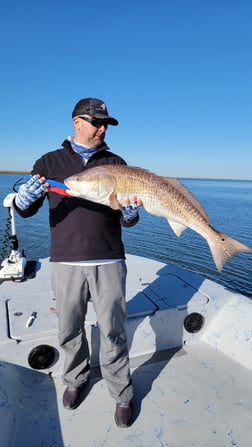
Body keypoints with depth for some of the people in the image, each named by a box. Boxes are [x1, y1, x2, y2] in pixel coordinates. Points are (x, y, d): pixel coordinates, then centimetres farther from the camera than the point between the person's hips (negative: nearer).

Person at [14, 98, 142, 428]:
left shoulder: (115, 163, 9)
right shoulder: (50, 162, 7)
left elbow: (126, 220, 6)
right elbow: (24, 210, 4)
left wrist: (130, 212, -18)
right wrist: (25, 197, -19)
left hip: (108, 261, 0)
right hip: (65, 261, 1)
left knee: (113, 332, 6)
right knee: (70, 331, 14)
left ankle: (122, 395, 28)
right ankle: (75, 380, 41)